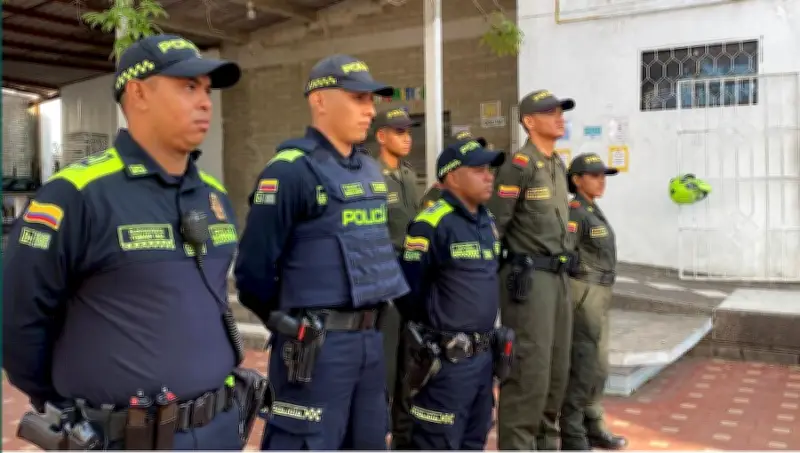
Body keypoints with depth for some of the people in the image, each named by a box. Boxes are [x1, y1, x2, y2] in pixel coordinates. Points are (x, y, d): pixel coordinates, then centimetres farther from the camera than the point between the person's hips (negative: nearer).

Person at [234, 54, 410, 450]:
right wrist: (293, 324, 1)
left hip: (372, 339, 8)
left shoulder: (371, 171, 12)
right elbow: (253, 270, -13)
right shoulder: (290, 170, -13)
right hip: (317, 345, -8)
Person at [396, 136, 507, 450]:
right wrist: (426, 333, -4)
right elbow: (408, 289, -16)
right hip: (448, 359, -8)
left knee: (473, 443, 20)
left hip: (483, 355, 9)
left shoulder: (488, 221, 12)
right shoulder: (431, 224, -17)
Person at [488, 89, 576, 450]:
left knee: (557, 366, 14)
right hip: (528, 277, -9)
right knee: (530, 367, -7)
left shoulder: (559, 167, 16)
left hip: (557, 275, 9)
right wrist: (493, 275, -14)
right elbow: (493, 224, -15)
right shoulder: (518, 165, -12)